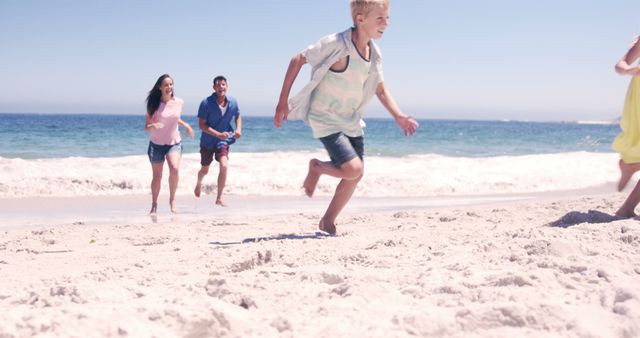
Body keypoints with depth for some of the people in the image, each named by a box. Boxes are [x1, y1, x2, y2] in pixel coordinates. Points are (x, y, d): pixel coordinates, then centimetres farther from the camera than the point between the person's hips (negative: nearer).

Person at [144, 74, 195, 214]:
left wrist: (185, 125, 11)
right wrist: (153, 126, -29)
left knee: (174, 168, -24)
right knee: (157, 176, 5)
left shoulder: (179, 102, 0)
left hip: (174, 142, 1)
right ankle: (154, 205, 25)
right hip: (157, 144, -1)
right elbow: (146, 127, -8)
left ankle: (172, 200, -5)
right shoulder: (154, 104, -9)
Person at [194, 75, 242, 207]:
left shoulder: (233, 102, -8)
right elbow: (202, 125, -18)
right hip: (208, 141, -1)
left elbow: (237, 116, 13)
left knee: (224, 166, -21)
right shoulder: (206, 103, -19)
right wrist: (218, 134, -28)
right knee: (205, 170, 17)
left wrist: (238, 129, -7)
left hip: (223, 140, 1)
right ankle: (198, 184, 54)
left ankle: (219, 198, -10)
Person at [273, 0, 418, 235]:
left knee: (355, 175, 8)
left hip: (352, 122, 7)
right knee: (353, 169, -20)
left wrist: (398, 116, -1)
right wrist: (283, 101, -14)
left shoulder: (374, 52, 0)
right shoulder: (337, 44, -22)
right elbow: (297, 60, -14)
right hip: (325, 119, -7)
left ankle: (328, 222, 26)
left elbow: (380, 89, 13)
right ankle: (317, 167, 11)